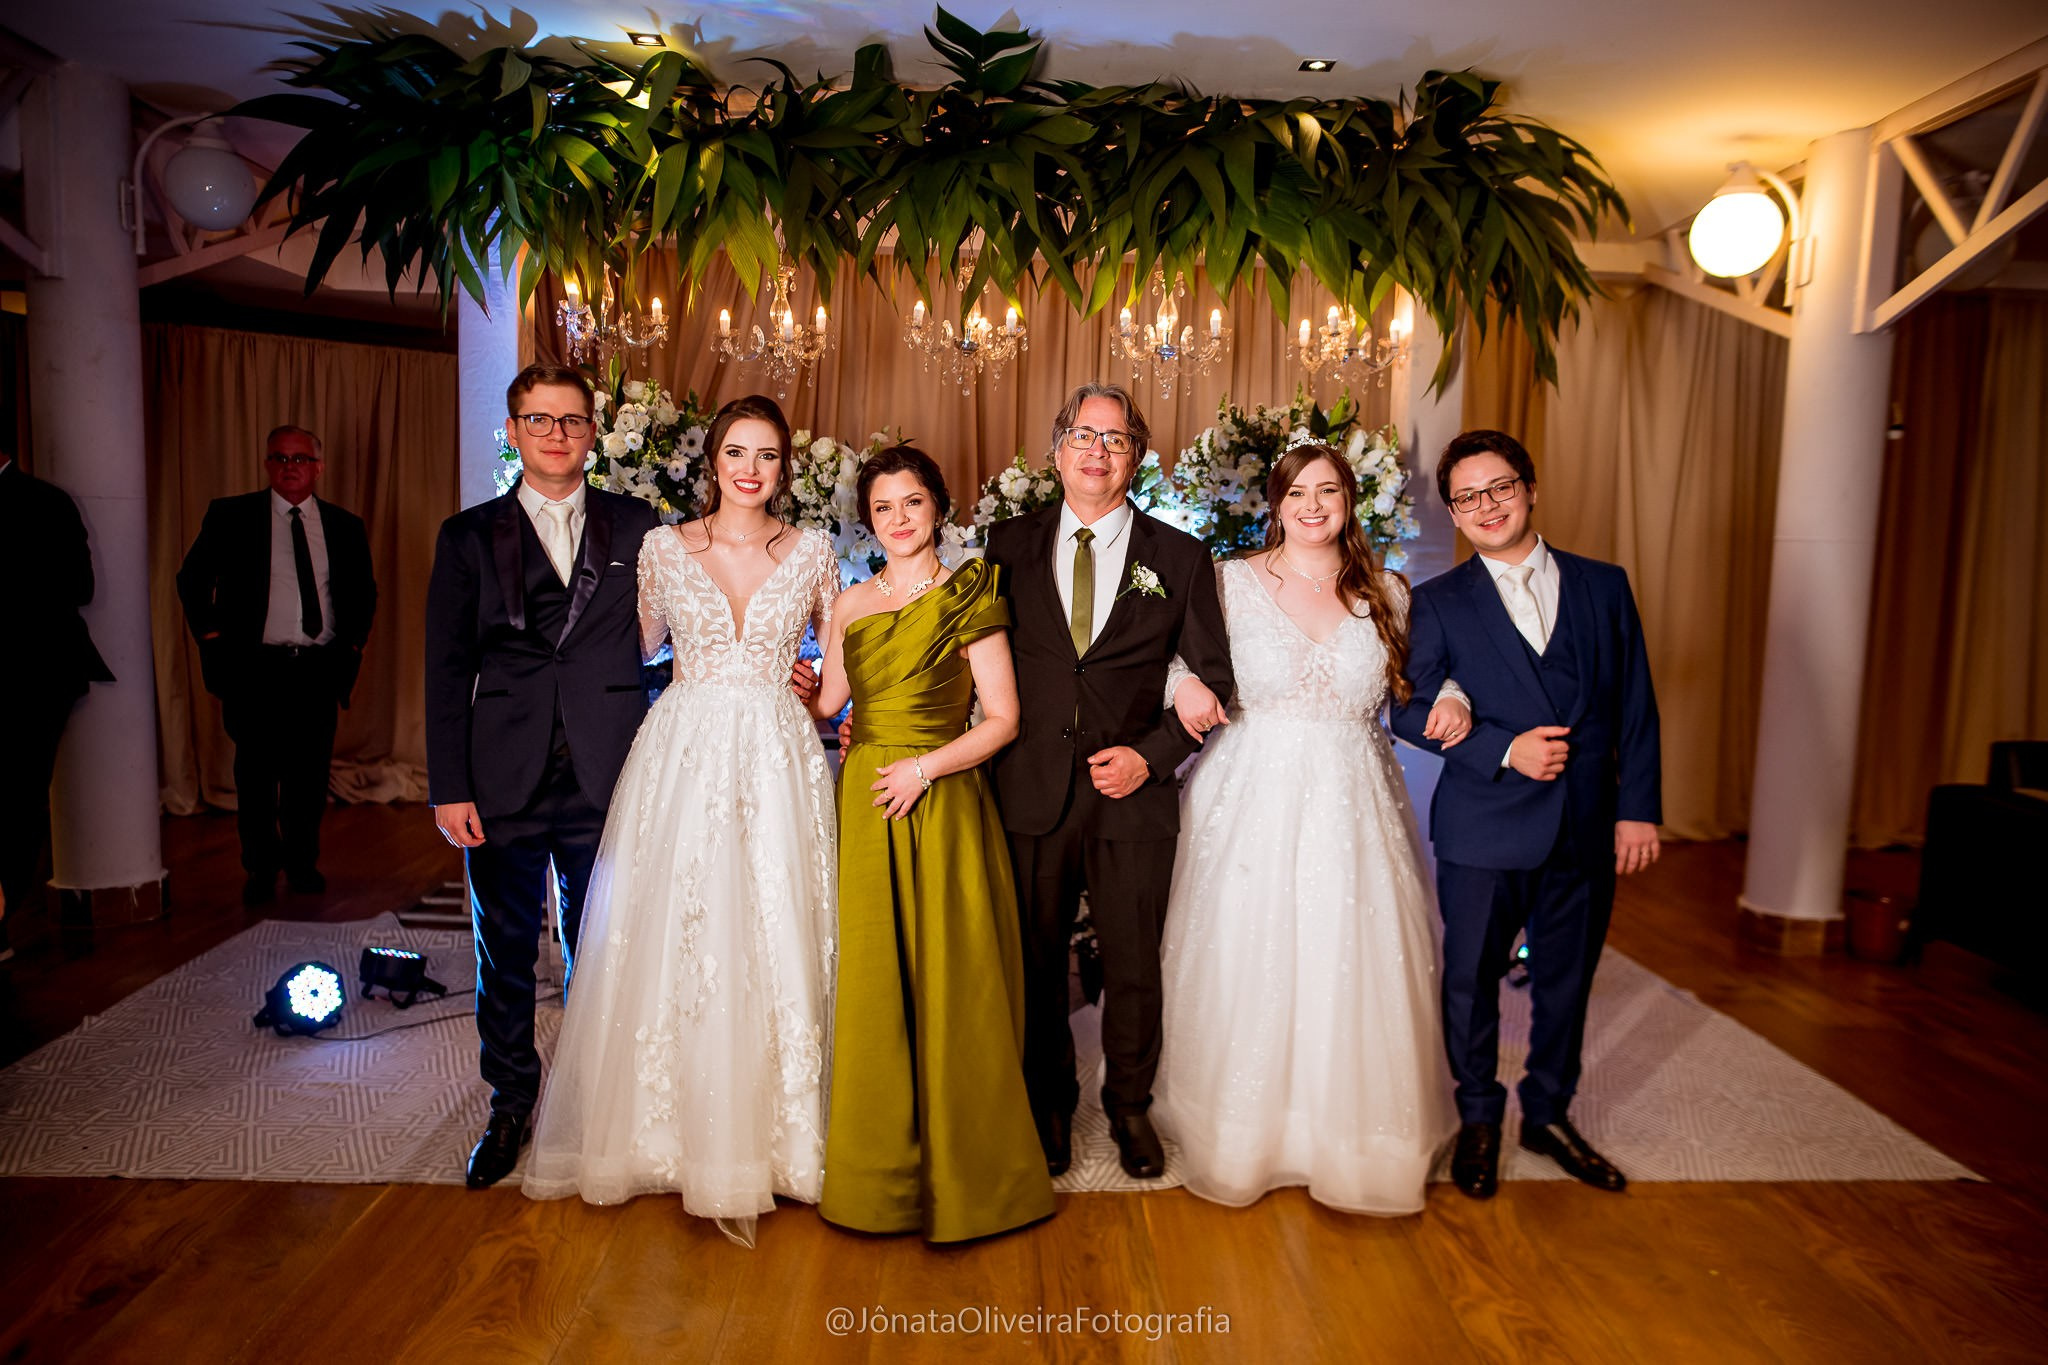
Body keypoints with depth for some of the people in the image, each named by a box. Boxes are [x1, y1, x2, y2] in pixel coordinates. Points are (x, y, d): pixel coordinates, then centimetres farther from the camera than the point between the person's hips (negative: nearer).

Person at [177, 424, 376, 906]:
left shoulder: (344, 525, 9)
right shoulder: (230, 516, 3)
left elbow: (364, 592, 19)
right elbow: (192, 579, 9)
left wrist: (351, 645, 9)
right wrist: (213, 639, 1)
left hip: (319, 669, 2)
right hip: (253, 668, -2)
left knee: (310, 775, 7)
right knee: (256, 776, 4)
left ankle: (303, 863, 23)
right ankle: (260, 870, 17)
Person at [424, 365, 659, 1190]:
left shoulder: (636, 527, 6)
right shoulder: (469, 536, 5)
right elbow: (446, 671, 2)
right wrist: (450, 789, -4)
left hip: (607, 783, 0)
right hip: (504, 783, 0)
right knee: (505, 958, 12)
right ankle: (511, 1107, 31)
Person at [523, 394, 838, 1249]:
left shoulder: (812, 553, 6)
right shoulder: (664, 547, 5)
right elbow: (635, 647, 15)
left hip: (776, 761, 0)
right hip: (683, 756, 0)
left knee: (773, 944, 1)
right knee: (676, 941, 2)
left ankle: (759, 1140, 15)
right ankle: (692, 1138, 18)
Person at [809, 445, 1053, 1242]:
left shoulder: (968, 599, -2)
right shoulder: (851, 604, 11)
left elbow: (1003, 719, -6)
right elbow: (826, 702, 13)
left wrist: (925, 766, -14)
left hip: (941, 807, -4)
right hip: (863, 807, 4)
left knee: (949, 986, 1)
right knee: (870, 987, 7)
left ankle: (961, 1168, 19)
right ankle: (880, 1167, 24)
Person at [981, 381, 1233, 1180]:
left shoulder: (1180, 558, 4)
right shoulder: (1008, 546, 6)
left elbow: (1214, 680, 5)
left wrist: (1151, 755, -7)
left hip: (1133, 791, 0)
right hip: (1031, 788, 1)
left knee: (1133, 963, 10)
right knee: (1036, 959, 11)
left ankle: (1130, 1107, 34)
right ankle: (1050, 1105, 33)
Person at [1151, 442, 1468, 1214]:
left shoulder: (1388, 593, 8)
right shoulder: (1233, 581, 1)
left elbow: (1414, 684, 17)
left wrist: (1451, 698, -3)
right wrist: (1183, 683, -12)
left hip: (1352, 806, 2)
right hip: (1253, 801, -1)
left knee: (1352, 970, 5)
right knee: (1247, 969, 5)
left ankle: (1353, 1137, 25)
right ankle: (1244, 1135, 25)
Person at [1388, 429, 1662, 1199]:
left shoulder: (1604, 586, 6)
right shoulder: (1439, 603, 0)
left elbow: (1636, 707, 5)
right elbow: (1410, 711, -6)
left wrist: (1638, 808, -1)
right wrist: (1505, 749, -16)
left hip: (1587, 830, 2)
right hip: (1484, 831, -2)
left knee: (1566, 980, 14)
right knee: (1471, 978, 8)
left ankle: (1549, 1115, 35)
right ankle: (1479, 1119, 30)